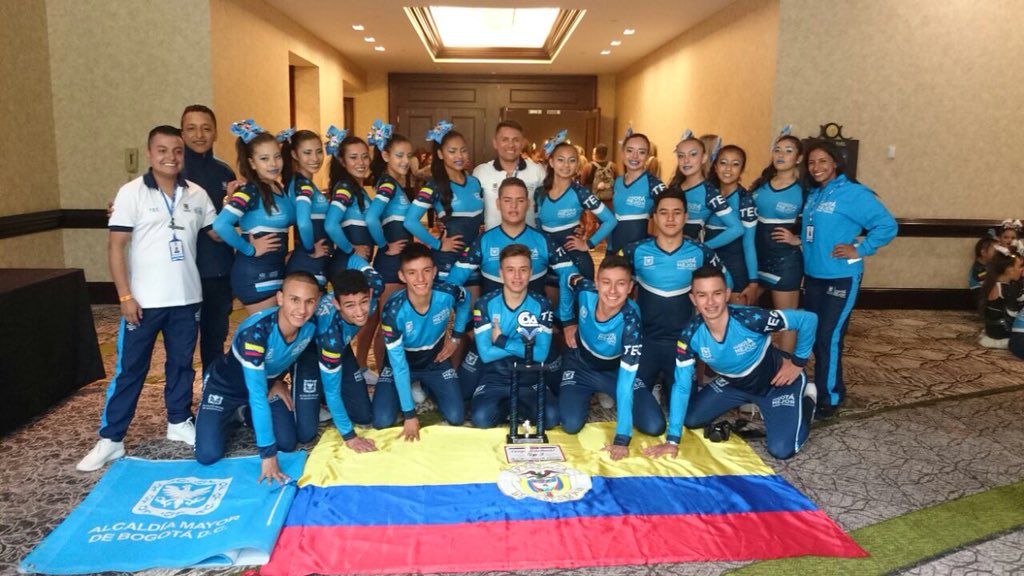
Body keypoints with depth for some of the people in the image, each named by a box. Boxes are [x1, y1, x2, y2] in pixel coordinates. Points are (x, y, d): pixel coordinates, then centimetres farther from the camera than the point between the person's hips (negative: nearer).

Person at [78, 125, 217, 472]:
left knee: (181, 364, 15)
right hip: (144, 300, -3)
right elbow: (116, 246, -8)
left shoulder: (197, 195, 4)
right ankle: (110, 439, 14)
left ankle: (179, 422, 32)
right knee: (130, 369, 4)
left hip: (187, 299, 3)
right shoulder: (132, 193, -6)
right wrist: (125, 296, -12)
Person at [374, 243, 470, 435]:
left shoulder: (448, 294, -28)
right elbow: (399, 364, -28)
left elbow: (465, 301, 1)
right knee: (382, 421, -13)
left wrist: (456, 337, -2)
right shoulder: (393, 311, -34)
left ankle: (426, 387, 23)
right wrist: (409, 414, -26)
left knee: (456, 418, -7)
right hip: (400, 364, -1)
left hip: (436, 360, 2)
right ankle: (410, 389, 19)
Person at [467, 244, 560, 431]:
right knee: (481, 417, -29)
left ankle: (513, 405, 6)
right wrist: (526, 345, -12)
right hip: (494, 378, -1)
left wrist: (501, 341, -14)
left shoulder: (541, 305, -3)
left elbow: (541, 354, -11)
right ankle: (508, 405, 5)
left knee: (551, 417, -25)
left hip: (529, 379, 1)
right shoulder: (485, 304, -7)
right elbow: (486, 354, -13)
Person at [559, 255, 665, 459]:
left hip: (616, 369, -1)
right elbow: (570, 278, -1)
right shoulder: (585, 290, -29)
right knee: (571, 425, -18)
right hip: (580, 365, 1)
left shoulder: (630, 320, -35)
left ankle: (608, 396, 18)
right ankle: (588, 394, 17)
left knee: (655, 426, -11)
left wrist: (622, 437, -40)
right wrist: (568, 322, 0)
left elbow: (626, 378, -38)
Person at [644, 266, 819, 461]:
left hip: (777, 380, -4)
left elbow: (808, 319, -24)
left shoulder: (752, 319, -37)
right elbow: (681, 386, -19)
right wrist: (672, 439, -22)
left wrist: (798, 362, -16)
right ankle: (748, 403, 23)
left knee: (782, 450, -15)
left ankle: (806, 399, 15)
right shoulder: (690, 336, -25)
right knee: (690, 420, 0)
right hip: (734, 384, 4)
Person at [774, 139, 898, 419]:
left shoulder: (853, 193, -13)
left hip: (841, 278, -8)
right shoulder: (813, 195, 11)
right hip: (813, 275, 8)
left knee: (829, 338, -4)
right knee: (815, 336, 13)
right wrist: (798, 240, 5)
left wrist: (859, 251, -16)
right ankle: (830, 388, 30)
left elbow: (887, 225, -15)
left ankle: (829, 398, 10)